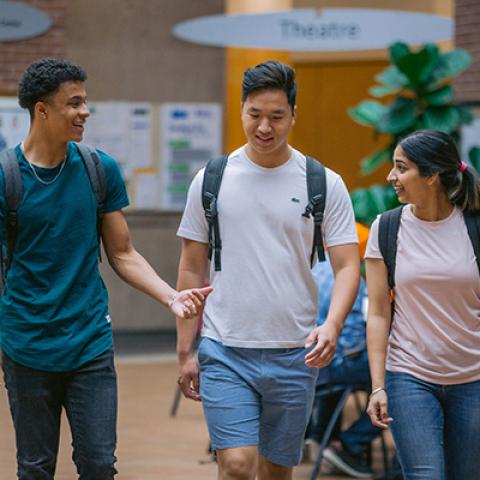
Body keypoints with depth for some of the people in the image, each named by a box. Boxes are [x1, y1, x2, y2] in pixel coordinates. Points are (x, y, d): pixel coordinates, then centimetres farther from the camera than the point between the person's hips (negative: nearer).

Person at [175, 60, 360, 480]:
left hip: (294, 355, 1)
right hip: (225, 352, -1)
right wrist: (185, 351, 4)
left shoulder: (325, 184, 1)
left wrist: (332, 325, -22)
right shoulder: (211, 180, 3)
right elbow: (192, 269, 8)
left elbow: (347, 266, -2)